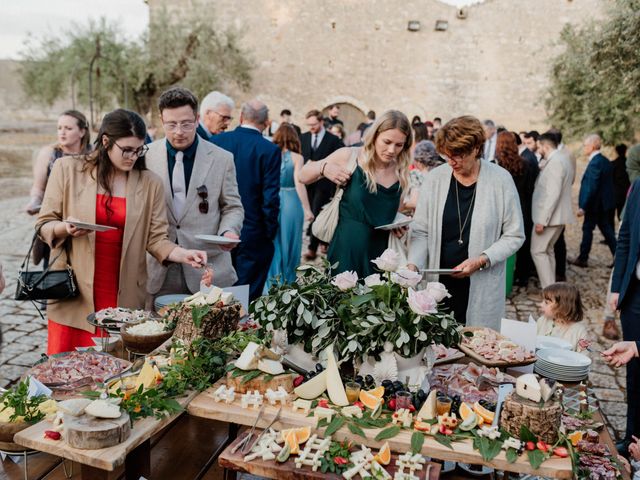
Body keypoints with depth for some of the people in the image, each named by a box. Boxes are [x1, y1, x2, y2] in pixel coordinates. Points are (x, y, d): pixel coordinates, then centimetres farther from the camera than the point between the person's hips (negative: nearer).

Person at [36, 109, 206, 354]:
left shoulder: (150, 183, 3)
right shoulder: (67, 168, 1)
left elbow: (156, 239, 1)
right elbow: (44, 225, 5)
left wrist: (182, 254, -16)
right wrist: (65, 228, -16)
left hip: (125, 297, 1)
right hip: (74, 295, 0)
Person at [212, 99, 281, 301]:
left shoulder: (217, 141, -1)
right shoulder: (270, 150, -11)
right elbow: (270, 198, -13)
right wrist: (270, 232, -1)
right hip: (253, 234, -4)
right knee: (248, 294, 6)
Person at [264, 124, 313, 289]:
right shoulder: (296, 158, -6)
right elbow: (299, 184, -13)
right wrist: (307, 209, -11)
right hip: (291, 203, -2)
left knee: (273, 243, 12)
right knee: (288, 242, 11)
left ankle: (272, 284, 18)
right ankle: (288, 282, 21)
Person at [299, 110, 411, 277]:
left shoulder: (401, 173, 1)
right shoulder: (349, 156, -7)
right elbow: (303, 177, 1)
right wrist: (323, 168, -17)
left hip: (379, 255, 3)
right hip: (346, 250, -2)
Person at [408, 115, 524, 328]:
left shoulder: (500, 180, -6)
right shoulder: (435, 178, -1)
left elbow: (515, 236, -1)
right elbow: (421, 231, 3)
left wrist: (481, 260, -13)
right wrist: (413, 265, -13)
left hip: (482, 288, -1)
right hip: (438, 283, 2)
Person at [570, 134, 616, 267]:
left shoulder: (595, 163, -20)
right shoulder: (605, 161, 9)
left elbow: (591, 187, -23)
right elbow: (606, 184, 14)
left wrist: (583, 207, -21)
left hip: (595, 204, -9)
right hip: (605, 203, 9)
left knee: (587, 229, 3)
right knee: (607, 231, 13)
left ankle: (582, 259, 14)